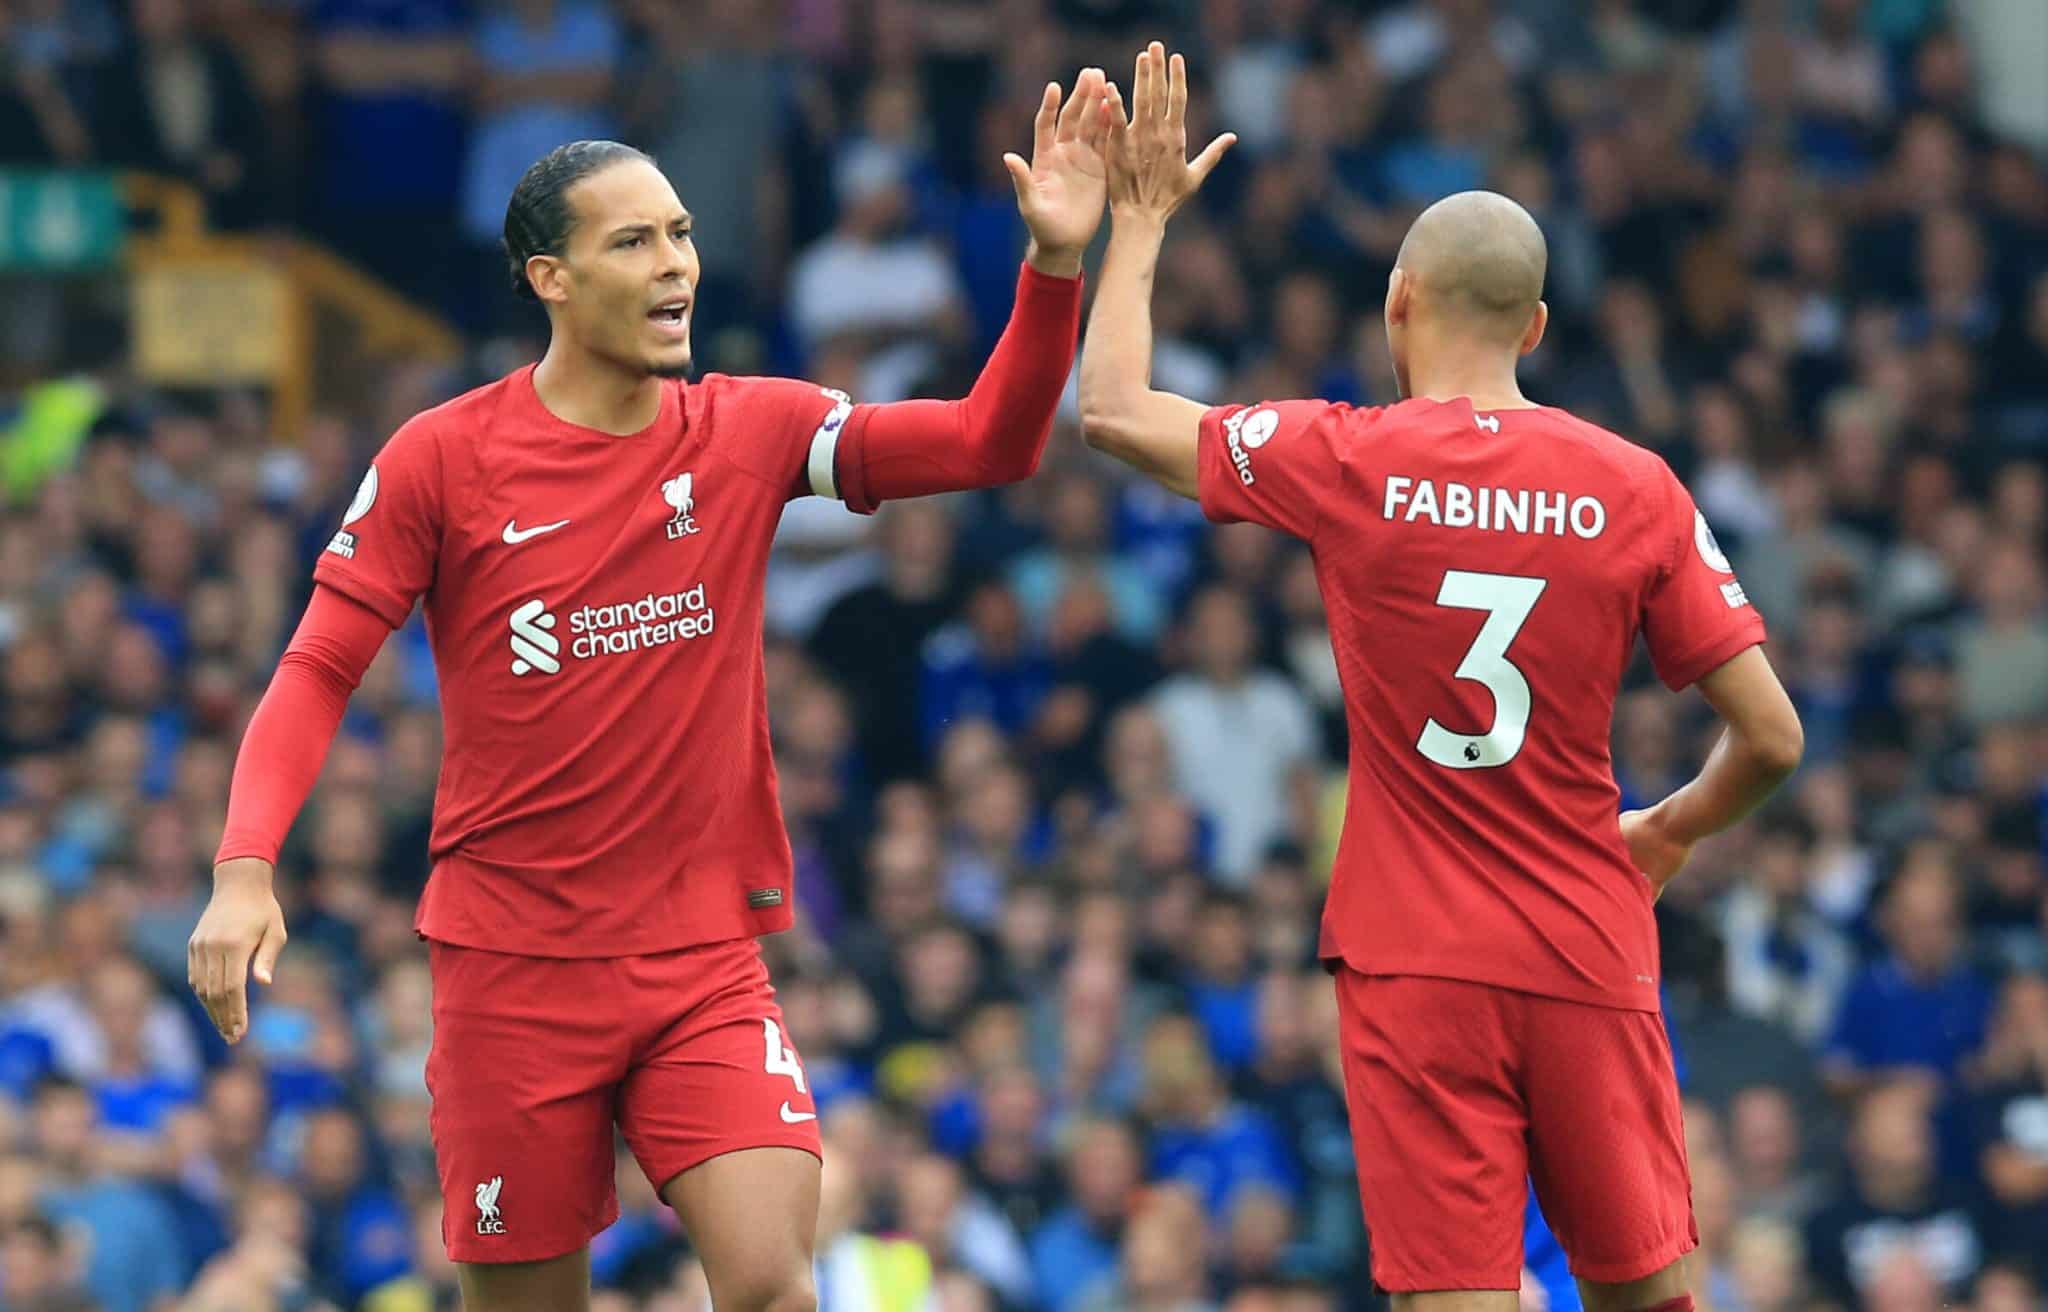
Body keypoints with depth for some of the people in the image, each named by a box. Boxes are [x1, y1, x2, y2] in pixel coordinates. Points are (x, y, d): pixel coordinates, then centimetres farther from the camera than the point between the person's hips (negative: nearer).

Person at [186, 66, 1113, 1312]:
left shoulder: (750, 430, 2)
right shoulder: (440, 459, -5)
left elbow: (990, 443, -4)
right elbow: (318, 672, -3)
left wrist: (1055, 263, -19)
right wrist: (246, 868, -18)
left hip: (705, 962, 1)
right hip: (514, 963, -1)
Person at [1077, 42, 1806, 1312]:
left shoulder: (1349, 463, -4)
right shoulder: (1634, 487, 0)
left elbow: (1113, 408, 9)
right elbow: (1771, 737, 1)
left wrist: (1140, 221, 21)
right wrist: (1674, 832, 21)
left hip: (1414, 968, -2)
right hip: (1589, 958, 2)